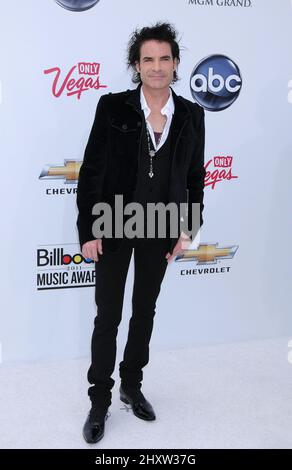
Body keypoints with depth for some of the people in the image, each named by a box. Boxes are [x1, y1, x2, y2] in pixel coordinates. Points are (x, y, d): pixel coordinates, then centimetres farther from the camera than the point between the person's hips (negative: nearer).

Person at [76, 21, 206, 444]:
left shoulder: (191, 115, -1)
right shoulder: (113, 107, -9)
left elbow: (195, 176, 6)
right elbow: (91, 170, -8)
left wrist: (188, 229, 2)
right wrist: (87, 230, -10)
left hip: (161, 230, 3)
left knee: (145, 310, 15)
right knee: (108, 315, 4)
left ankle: (132, 385, 34)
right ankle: (100, 400, 20)